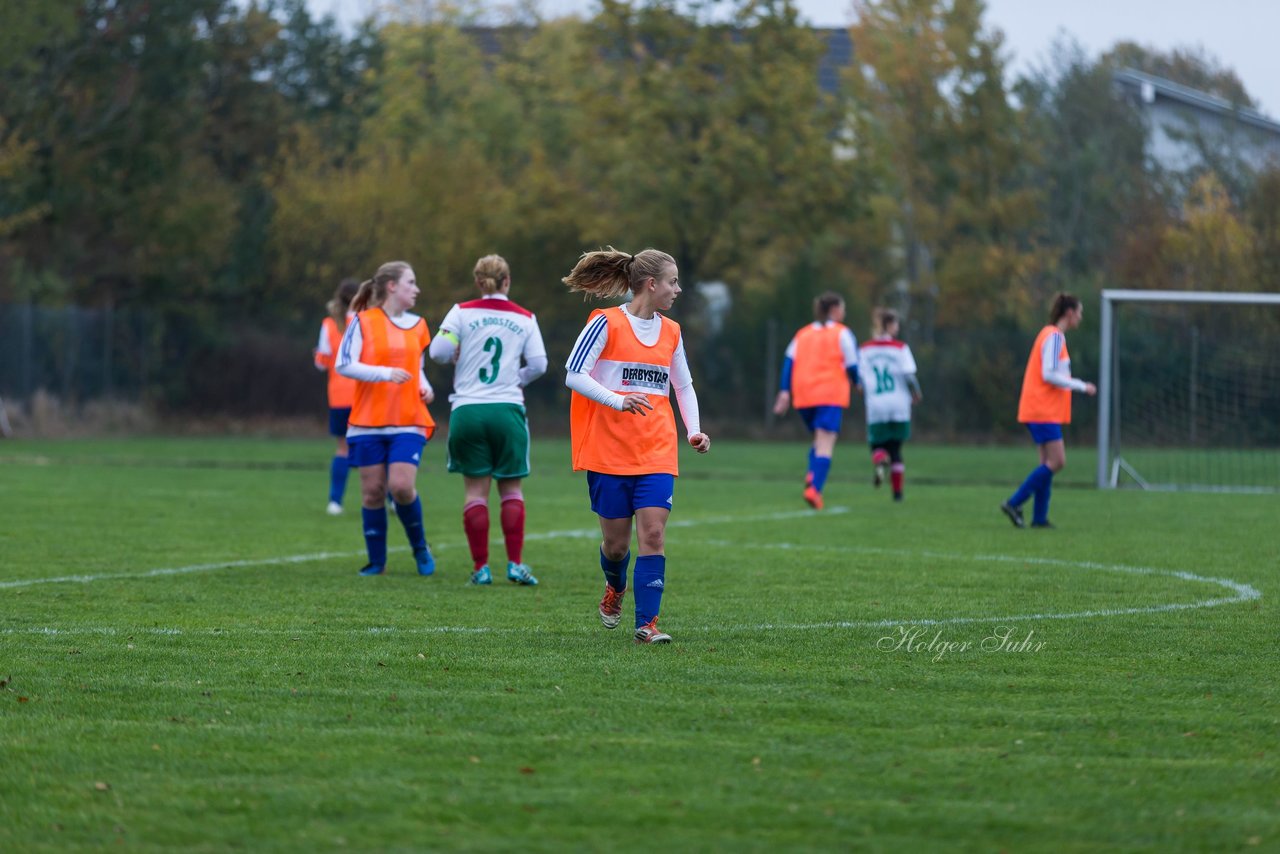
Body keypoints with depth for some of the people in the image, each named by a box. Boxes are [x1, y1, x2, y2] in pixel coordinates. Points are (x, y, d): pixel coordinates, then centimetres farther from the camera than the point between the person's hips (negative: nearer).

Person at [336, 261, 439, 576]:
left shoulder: (417, 325, 12)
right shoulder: (363, 322, -3)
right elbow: (344, 365, -10)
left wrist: (424, 387, 4)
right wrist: (385, 373, -20)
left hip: (408, 422, 2)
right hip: (368, 423, -2)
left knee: (401, 485, -14)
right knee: (372, 491, 0)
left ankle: (420, 548, 8)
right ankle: (376, 561, 13)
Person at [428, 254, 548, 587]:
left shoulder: (462, 313, 0)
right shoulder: (525, 318, 4)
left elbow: (439, 350, -9)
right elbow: (538, 364, 1)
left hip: (468, 409, 0)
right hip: (508, 408, 0)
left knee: (476, 490, 5)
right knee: (511, 488, 9)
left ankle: (481, 567, 2)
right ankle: (515, 564, 2)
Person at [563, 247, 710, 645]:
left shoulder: (671, 332, 12)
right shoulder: (606, 323, -5)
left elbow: (684, 385, 24)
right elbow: (574, 374, -11)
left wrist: (694, 431, 10)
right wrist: (617, 401, -24)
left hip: (657, 451, 4)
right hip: (608, 451, -3)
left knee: (653, 533, -12)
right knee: (616, 541, 4)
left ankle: (647, 624, -10)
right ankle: (615, 587, 39)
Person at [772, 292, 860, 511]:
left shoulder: (802, 334, 16)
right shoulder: (842, 333, 3)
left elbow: (789, 361, 6)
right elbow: (852, 365, 1)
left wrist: (784, 392, 0)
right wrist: (855, 382, 22)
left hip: (803, 396, 5)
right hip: (831, 396, -5)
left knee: (820, 441, 21)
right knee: (825, 445, -10)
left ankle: (811, 477, -4)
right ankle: (814, 489, -26)